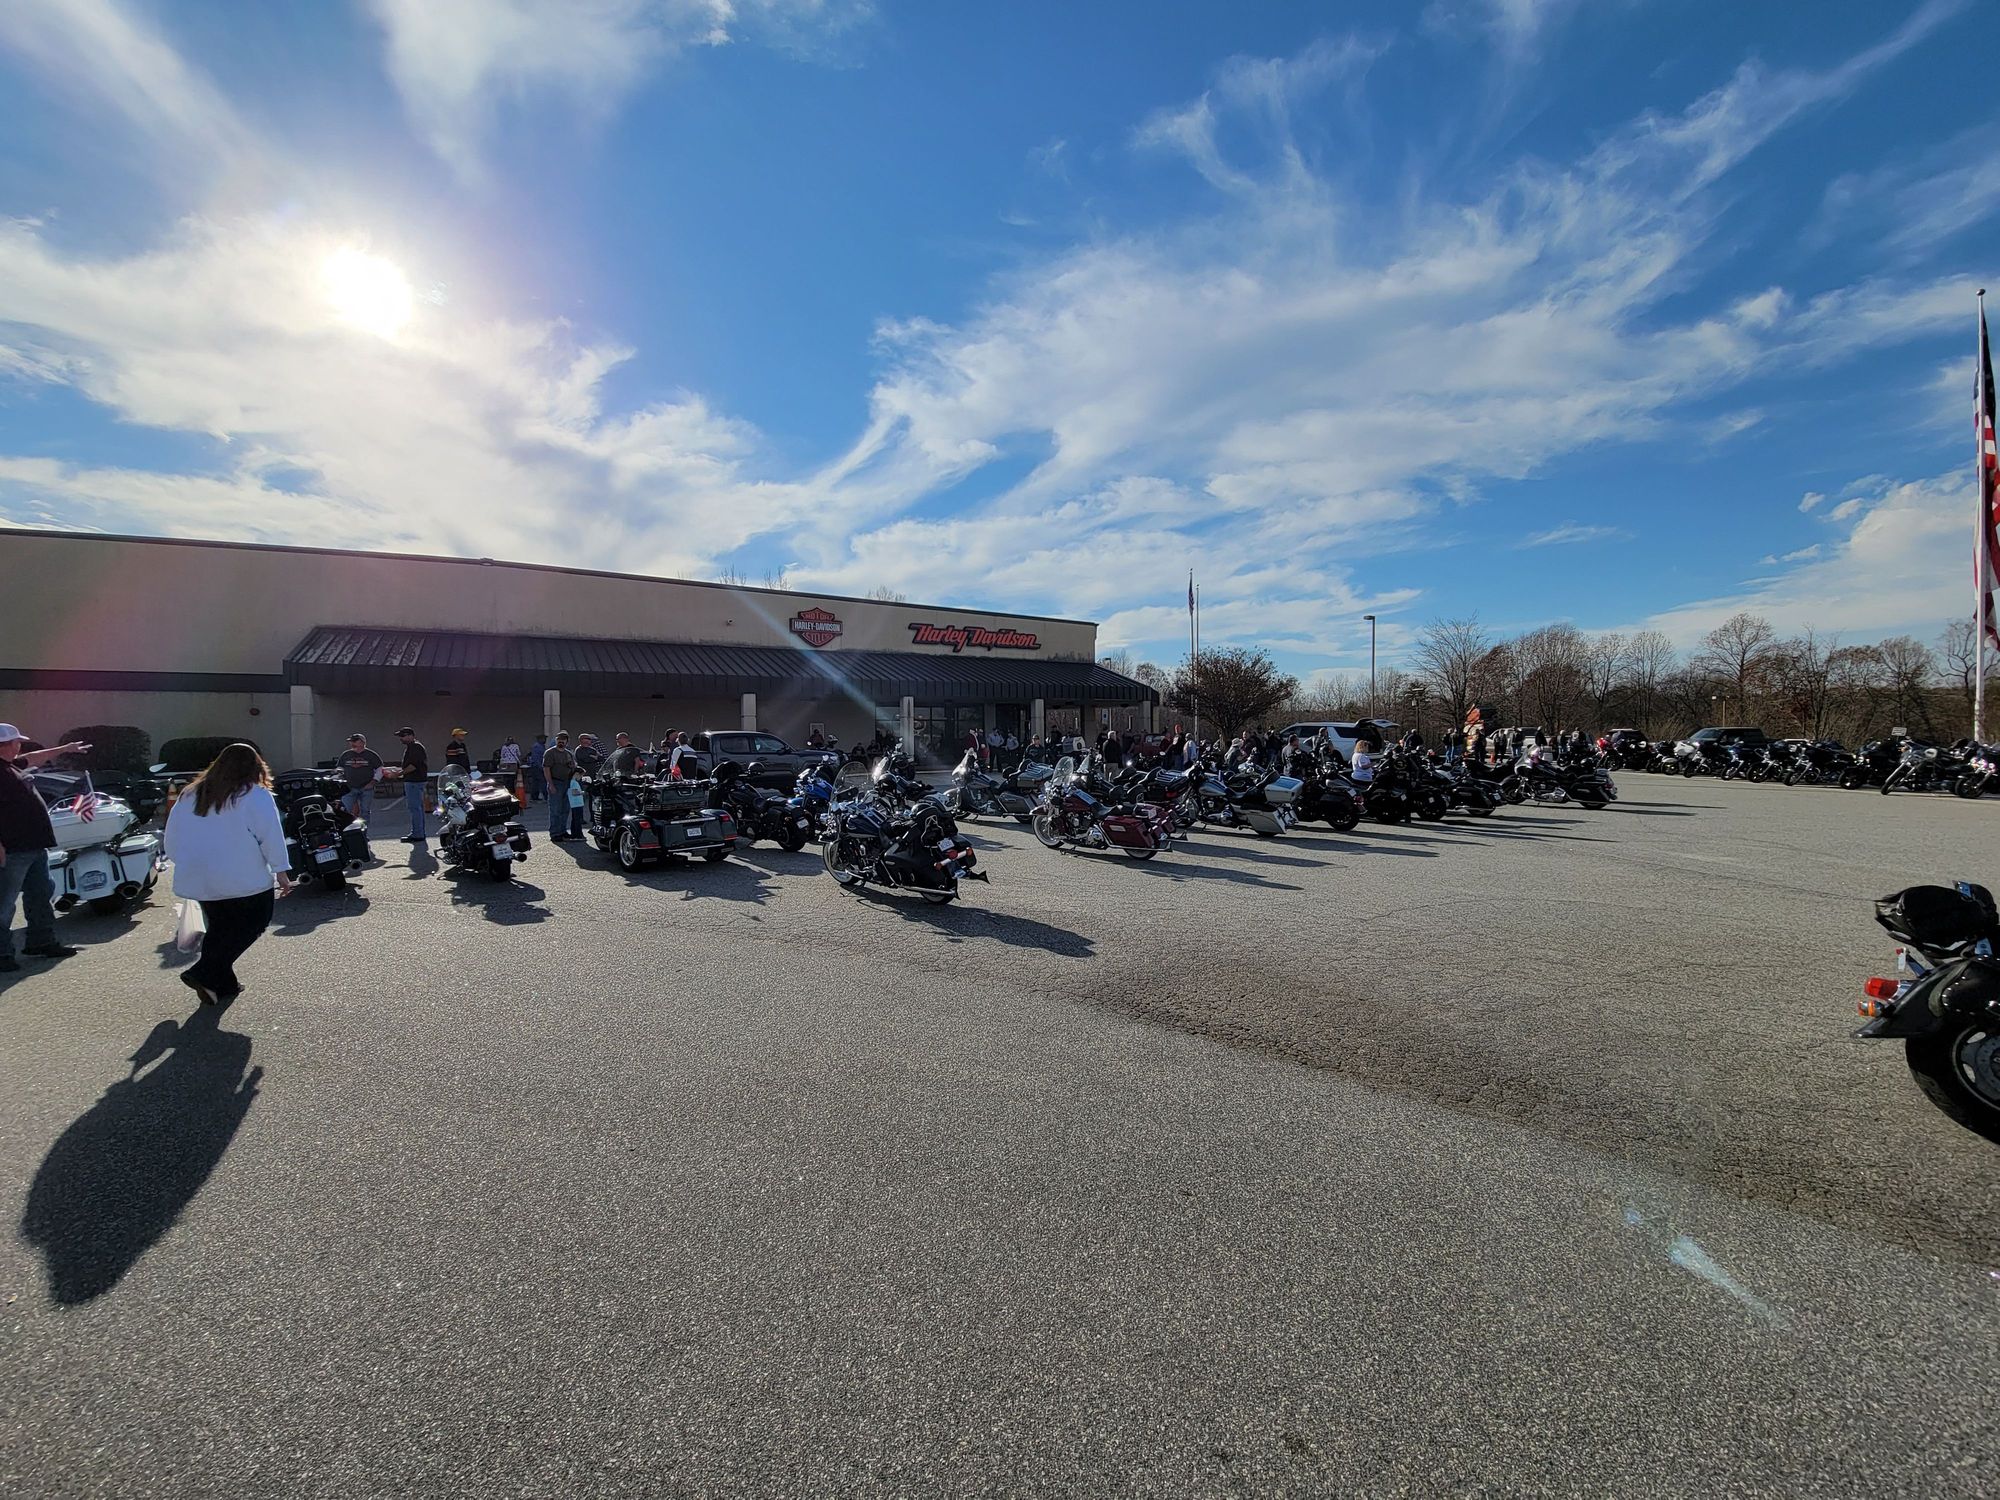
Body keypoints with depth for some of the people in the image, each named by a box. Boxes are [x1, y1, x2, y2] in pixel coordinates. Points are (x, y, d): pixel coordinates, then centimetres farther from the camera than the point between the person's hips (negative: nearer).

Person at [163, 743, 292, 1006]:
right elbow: (271, 835, -11)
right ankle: (205, 973, -4)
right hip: (242, 877, -6)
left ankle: (222, 984, 16)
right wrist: (281, 870, -7)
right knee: (253, 924, 7)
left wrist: (185, 863, 26)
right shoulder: (256, 795, -7)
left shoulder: (190, 794, 11)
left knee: (220, 929, 16)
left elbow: (172, 837, 16)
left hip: (198, 878, 6)